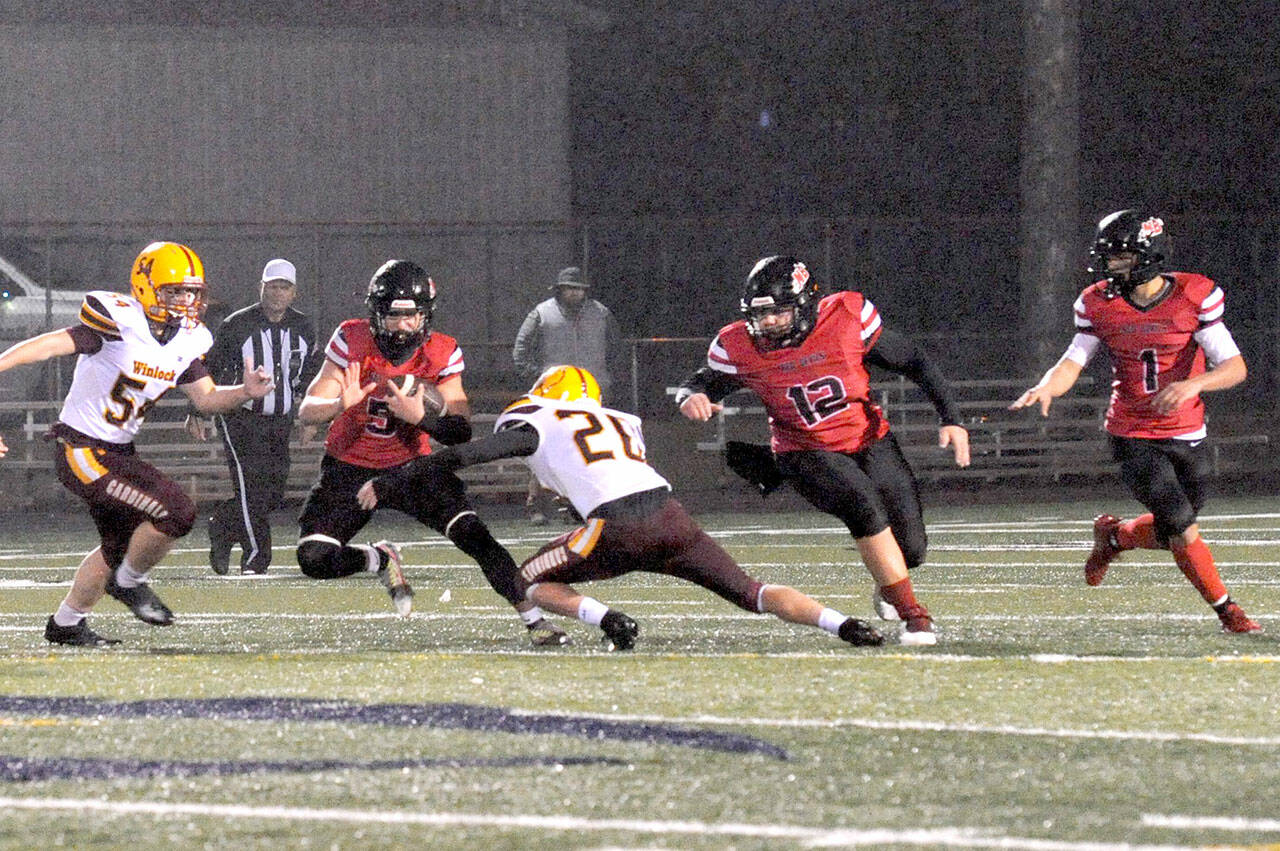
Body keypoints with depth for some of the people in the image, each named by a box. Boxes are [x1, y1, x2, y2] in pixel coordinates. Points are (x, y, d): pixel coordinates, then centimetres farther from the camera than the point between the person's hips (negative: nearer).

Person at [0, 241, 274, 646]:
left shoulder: (186, 339, 4)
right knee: (177, 512, -17)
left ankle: (66, 624, 38)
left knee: (120, 547, 23)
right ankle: (130, 582, 6)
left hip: (117, 453, 10)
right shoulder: (120, 323, -20)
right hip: (81, 451, -10)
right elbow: (53, 345, -24)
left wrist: (244, 392, -6)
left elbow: (206, 397, 13)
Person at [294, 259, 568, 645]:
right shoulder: (352, 341, -17)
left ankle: (535, 620, -9)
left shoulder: (441, 355, -14)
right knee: (315, 560, -14)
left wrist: (421, 416, -35)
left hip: (411, 465, 0)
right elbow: (307, 411, -18)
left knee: (475, 536, -19)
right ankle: (381, 560, 17)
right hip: (350, 468, 0)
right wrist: (341, 404, -41)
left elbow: (463, 432, -15)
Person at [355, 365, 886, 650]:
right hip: (671, 516, 5)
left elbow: (462, 456, 10)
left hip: (619, 530, -5)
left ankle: (608, 620, -10)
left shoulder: (537, 426, 15)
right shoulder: (622, 423, 30)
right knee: (752, 593, 10)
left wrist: (388, 484, 16)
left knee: (532, 583, 14)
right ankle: (843, 625, -10)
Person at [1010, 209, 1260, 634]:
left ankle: (1113, 536, 38)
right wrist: (1046, 388, -27)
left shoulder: (1194, 296, -12)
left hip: (1187, 435, 1)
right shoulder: (1099, 304, -5)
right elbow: (1073, 362, -5)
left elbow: (1234, 367, -14)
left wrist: (1192, 385, -33)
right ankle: (1226, 610, 7)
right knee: (1181, 527, -13)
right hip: (1133, 436, -1)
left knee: (1172, 533, 7)